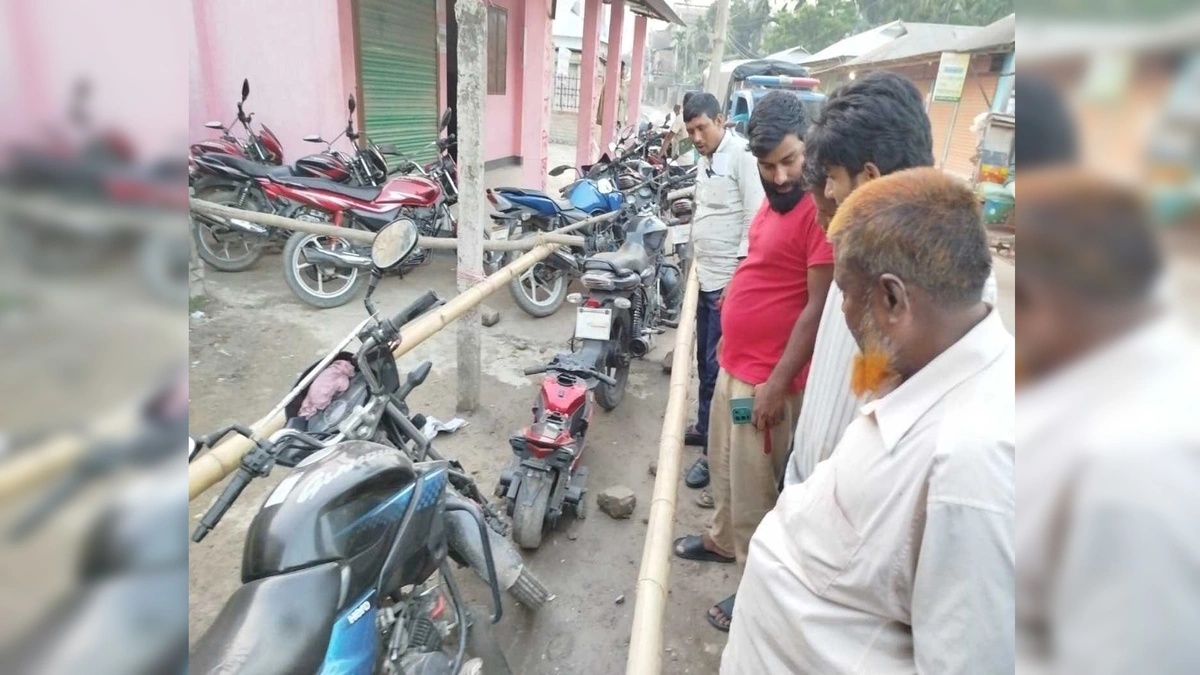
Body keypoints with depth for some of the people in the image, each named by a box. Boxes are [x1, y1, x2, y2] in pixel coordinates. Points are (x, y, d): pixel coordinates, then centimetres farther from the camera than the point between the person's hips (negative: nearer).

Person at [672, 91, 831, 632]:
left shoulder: (821, 210, -21)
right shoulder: (774, 199, 8)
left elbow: (819, 310, -22)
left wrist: (777, 384, -20)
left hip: (767, 379, -9)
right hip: (735, 364, 9)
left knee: (754, 489, 6)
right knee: (725, 466, 25)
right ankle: (724, 540, 48)